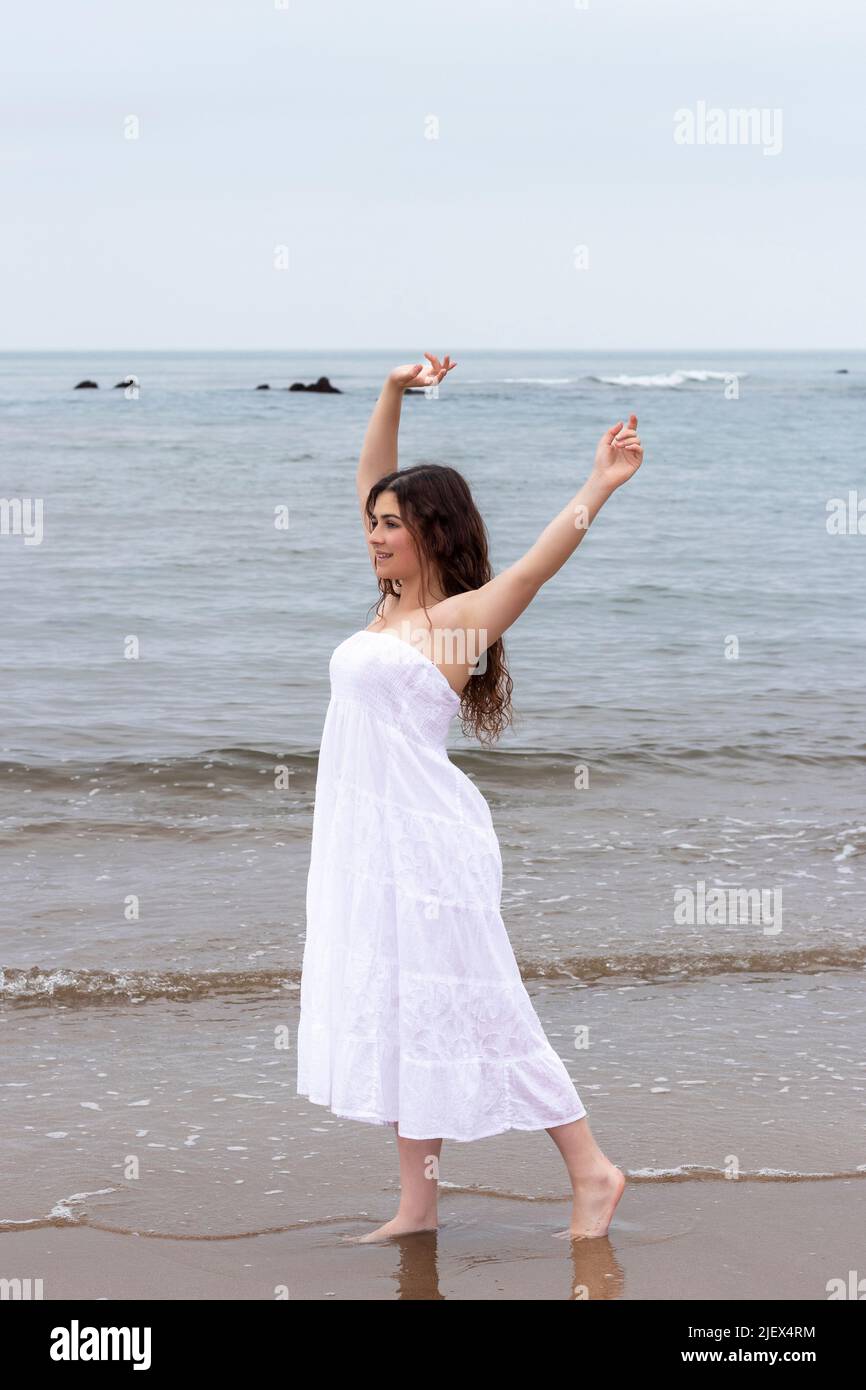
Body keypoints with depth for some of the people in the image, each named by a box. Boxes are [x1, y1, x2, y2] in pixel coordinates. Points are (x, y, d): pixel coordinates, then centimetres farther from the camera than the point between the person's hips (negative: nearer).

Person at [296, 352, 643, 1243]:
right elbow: (374, 483, 18)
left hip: (426, 840, -8)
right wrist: (392, 395, 9)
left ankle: (591, 1171, 7)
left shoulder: (460, 617, -6)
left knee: (470, 1017, -4)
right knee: (394, 1022, 8)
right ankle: (416, 1208, 13)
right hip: (367, 838, 8)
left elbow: (540, 560, -20)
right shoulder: (392, 605, 13)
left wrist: (597, 488, -31)